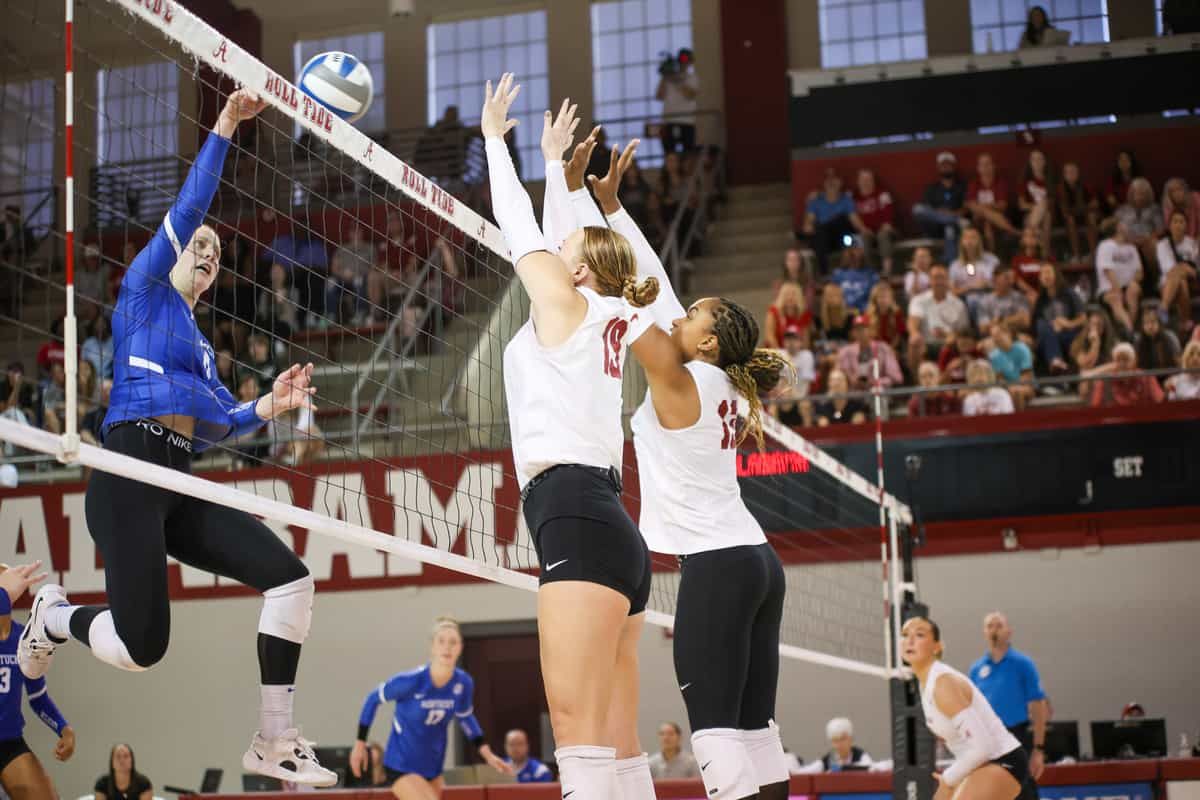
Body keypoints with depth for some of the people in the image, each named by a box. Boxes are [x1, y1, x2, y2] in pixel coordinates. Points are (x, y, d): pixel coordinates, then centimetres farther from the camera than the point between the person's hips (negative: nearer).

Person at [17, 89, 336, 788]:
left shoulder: (201, 341, 28)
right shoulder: (145, 290, 9)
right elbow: (188, 208, -3)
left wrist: (266, 407, 7)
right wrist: (224, 129, -7)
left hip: (179, 486, 8)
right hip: (128, 475, -8)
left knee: (291, 576, -9)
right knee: (142, 648, -16)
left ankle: (274, 743, -4)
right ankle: (55, 617, 21)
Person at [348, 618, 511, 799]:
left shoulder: (463, 683, -13)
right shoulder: (412, 681, -25)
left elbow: (465, 717, 10)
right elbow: (373, 698, -8)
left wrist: (487, 754, 6)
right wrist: (360, 743, -3)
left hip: (433, 767, 6)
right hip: (402, 766, -6)